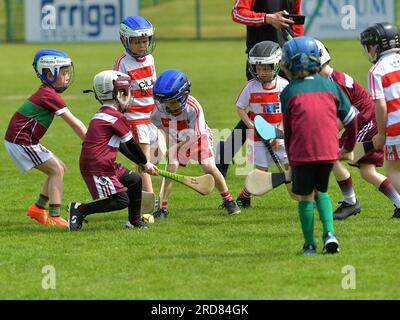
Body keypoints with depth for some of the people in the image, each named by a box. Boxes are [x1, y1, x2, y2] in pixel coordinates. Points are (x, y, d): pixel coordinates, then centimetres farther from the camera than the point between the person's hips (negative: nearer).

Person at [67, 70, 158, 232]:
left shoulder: (100, 115, 16)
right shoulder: (116, 117, -14)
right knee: (121, 201, -7)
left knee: (135, 180, 18)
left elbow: (122, 145, 21)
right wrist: (145, 163, 11)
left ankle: (134, 220, 28)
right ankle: (80, 209, -5)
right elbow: (131, 144, -4)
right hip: (97, 168, -10)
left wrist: (142, 163, 21)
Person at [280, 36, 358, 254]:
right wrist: (348, 148, 28)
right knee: (320, 192, 21)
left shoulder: (288, 92, 4)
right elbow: (351, 119, 13)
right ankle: (329, 233, 2)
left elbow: (288, 131, 8)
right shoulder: (330, 86, 11)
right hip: (329, 151, 3)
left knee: (305, 197, 12)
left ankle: (309, 245, 13)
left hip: (301, 152, -3)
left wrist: (290, 159, 19)